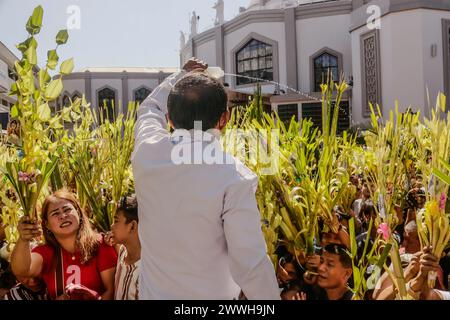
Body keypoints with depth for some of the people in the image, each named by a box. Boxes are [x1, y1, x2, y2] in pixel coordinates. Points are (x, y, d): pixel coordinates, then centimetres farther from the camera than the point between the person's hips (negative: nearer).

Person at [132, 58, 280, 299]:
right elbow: (251, 265, -22)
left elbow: (151, 108, 13)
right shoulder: (234, 177, -24)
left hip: (153, 292, 4)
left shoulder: (146, 151, -11)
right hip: (212, 295, -3)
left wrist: (182, 75, 27)